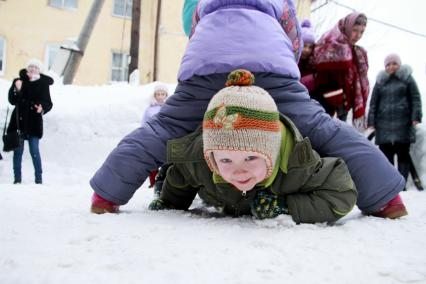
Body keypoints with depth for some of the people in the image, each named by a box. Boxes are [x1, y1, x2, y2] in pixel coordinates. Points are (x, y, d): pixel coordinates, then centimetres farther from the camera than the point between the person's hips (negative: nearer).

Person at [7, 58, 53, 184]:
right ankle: (17, 178, 17)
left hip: (34, 122, -2)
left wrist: (43, 108, -19)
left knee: (34, 151, -3)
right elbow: (12, 101, -3)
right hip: (19, 121, 2)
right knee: (18, 151, 7)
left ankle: (39, 178, 8)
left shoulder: (43, 84, 0)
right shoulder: (18, 81, 3)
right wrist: (17, 90, -20)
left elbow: (49, 103, 2)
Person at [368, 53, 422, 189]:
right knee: (386, 154, 1)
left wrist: (416, 117, -8)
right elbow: (373, 103, 11)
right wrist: (371, 121, 4)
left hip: (403, 123, -2)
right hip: (384, 124, 2)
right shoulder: (380, 81, 12)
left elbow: (416, 99, 3)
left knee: (403, 154, 1)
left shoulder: (407, 78, 6)